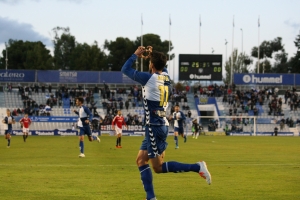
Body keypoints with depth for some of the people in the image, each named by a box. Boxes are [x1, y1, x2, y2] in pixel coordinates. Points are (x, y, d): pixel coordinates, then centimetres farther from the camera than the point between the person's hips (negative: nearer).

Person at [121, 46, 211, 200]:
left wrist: (136, 55, 9)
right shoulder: (166, 77, 8)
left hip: (154, 127, -9)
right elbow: (161, 67, 35)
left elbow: (125, 69, -3)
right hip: (161, 125, 9)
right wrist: (153, 54, 30)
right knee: (141, 160, 11)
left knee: (158, 167, -7)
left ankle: (197, 167, -13)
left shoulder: (149, 78, -13)